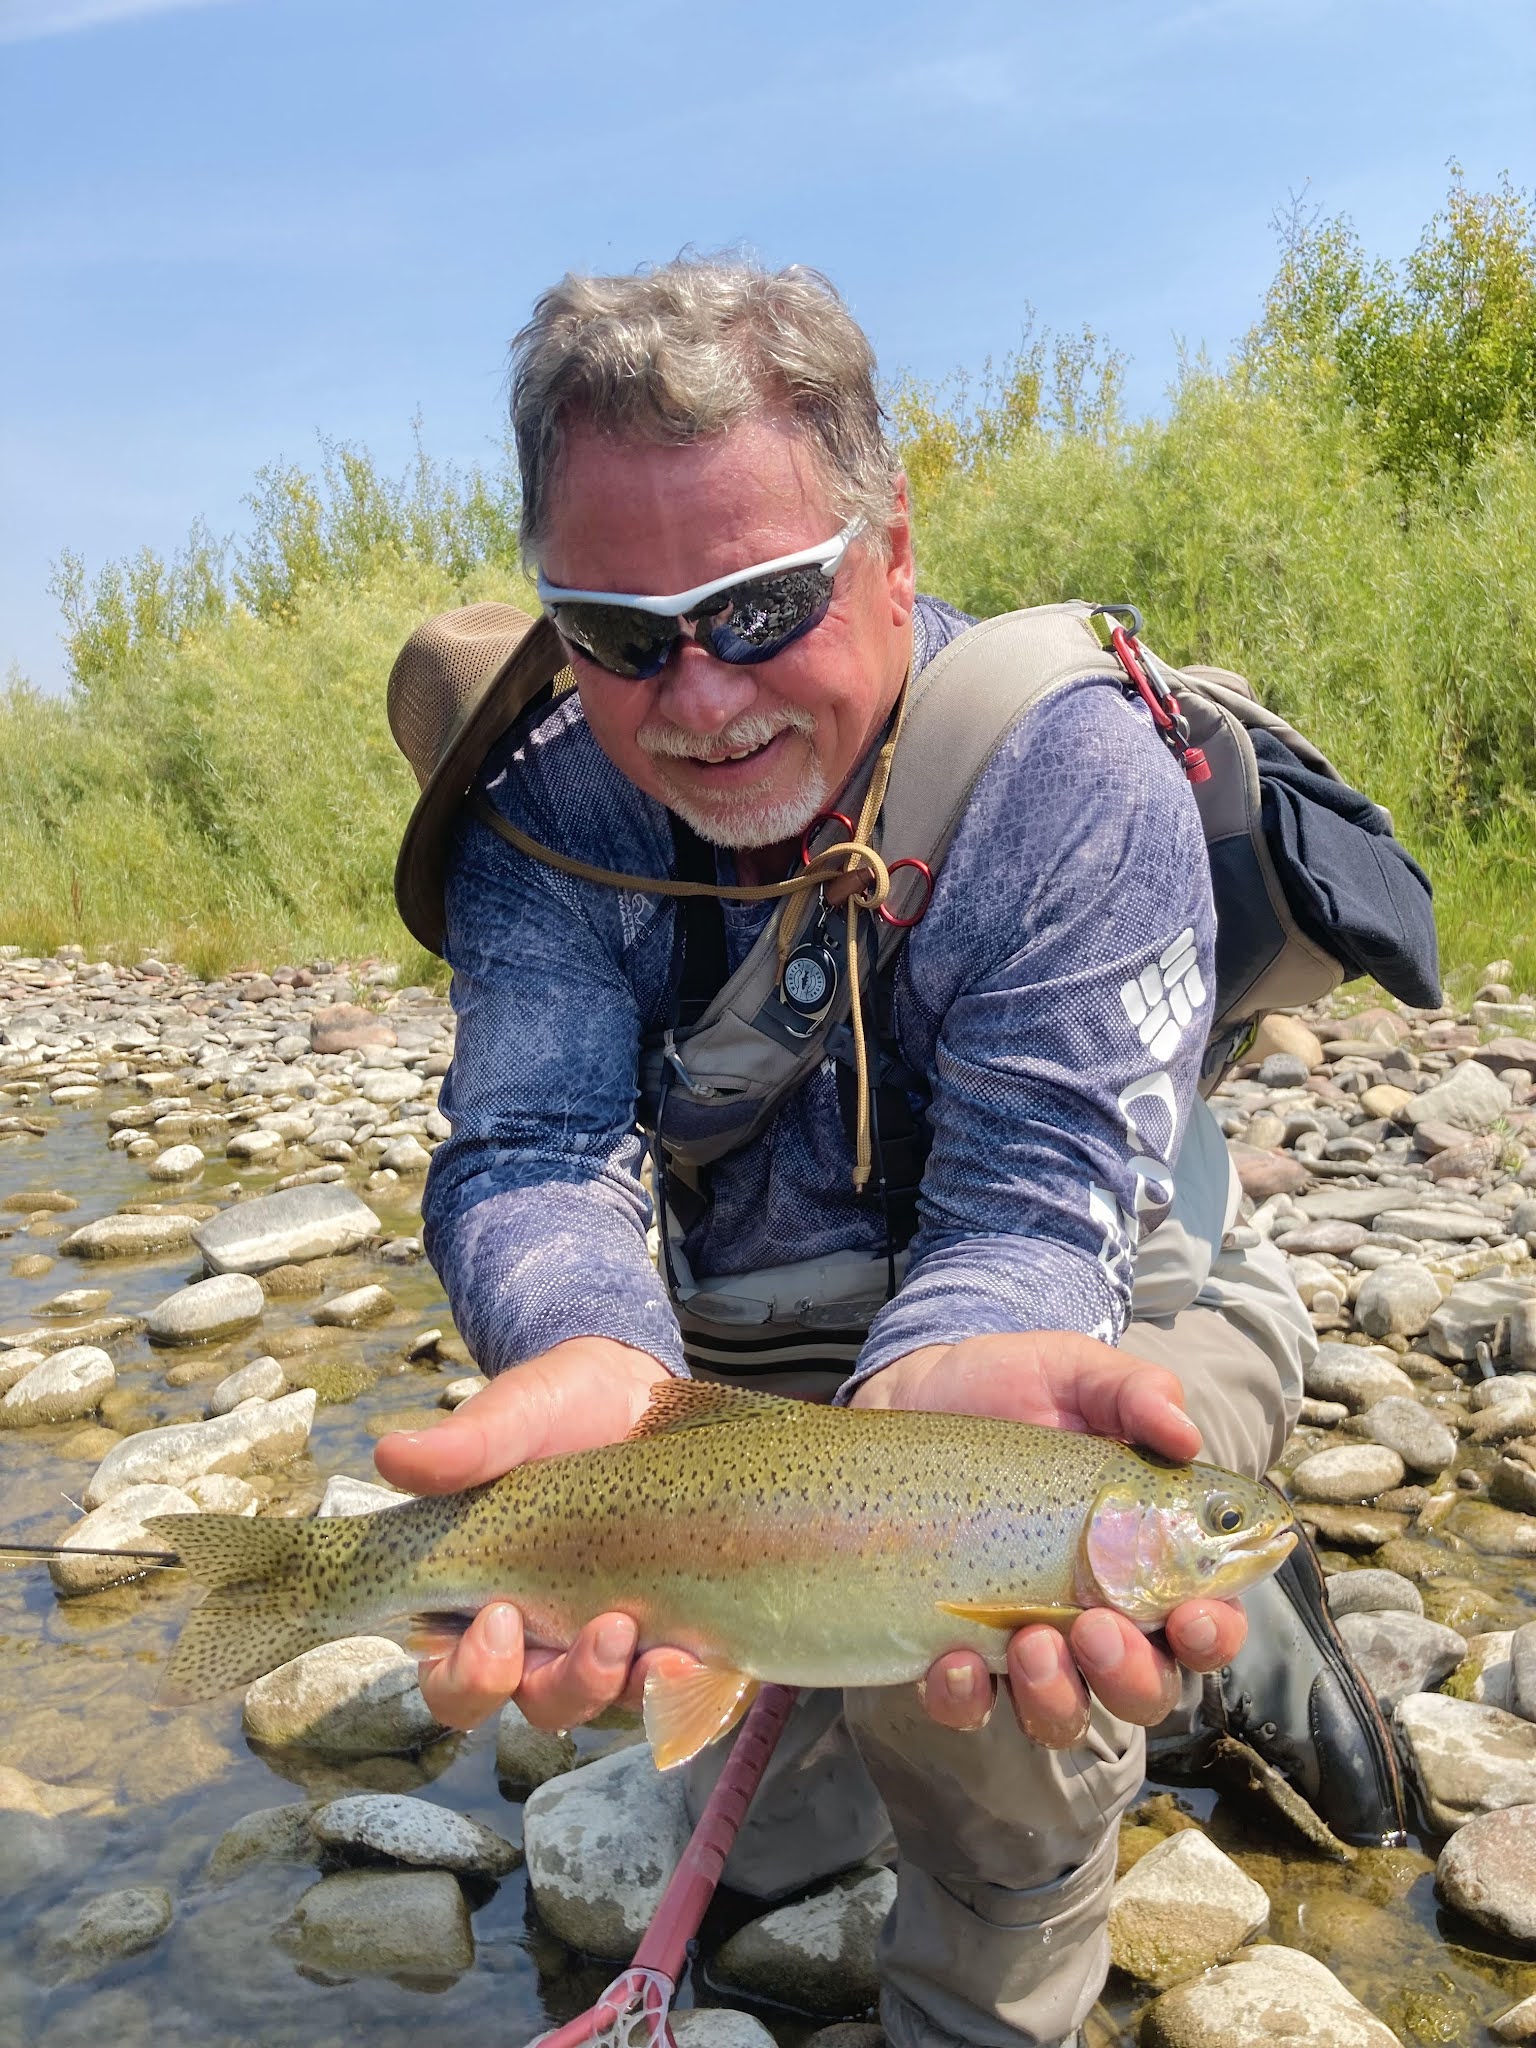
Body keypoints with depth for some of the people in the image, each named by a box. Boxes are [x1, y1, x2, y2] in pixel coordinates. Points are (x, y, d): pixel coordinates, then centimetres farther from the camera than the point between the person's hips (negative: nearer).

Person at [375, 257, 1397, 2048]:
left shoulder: (1079, 780, -27)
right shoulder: (548, 818, -15)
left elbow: (1031, 1200, -31)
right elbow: (530, 1157, -27)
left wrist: (942, 1380, -55)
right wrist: (597, 1361, -52)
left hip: (1098, 1322, -4)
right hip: (756, 1357, 5)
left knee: (963, 1673, -33)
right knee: (755, 1840, 16)